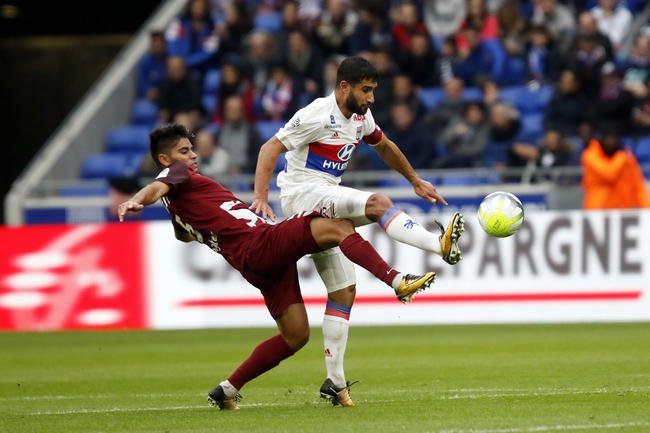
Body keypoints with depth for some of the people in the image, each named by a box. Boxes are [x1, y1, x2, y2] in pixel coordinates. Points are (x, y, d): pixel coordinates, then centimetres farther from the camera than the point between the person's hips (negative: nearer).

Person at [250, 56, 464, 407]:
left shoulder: (360, 117, 11)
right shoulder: (317, 115, -14)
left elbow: (383, 146, 31)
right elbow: (270, 148, -18)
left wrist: (416, 181, 34)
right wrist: (260, 198, -29)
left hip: (326, 203, 9)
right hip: (301, 193, -9)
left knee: (344, 291, 5)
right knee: (377, 203, -29)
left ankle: (334, 382, 6)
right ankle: (441, 246, -37)